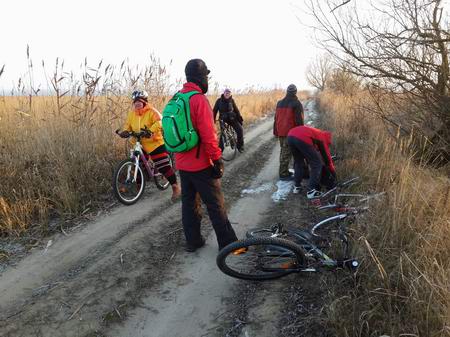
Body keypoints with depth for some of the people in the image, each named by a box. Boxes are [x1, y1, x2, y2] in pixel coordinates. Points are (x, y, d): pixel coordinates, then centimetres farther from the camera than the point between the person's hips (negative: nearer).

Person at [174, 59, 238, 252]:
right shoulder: (199, 100, -18)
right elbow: (208, 135, -22)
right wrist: (218, 160, -15)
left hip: (182, 164, 8)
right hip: (201, 164, -8)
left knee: (189, 202, 15)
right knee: (215, 205, 3)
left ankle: (193, 241, 25)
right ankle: (227, 243, 13)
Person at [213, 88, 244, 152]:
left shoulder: (231, 100, -2)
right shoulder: (219, 100, -6)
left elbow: (236, 110, 4)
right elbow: (214, 111, -4)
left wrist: (240, 118, 0)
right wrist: (213, 120, -10)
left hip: (232, 118, 1)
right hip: (223, 119, -1)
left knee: (240, 129, -18)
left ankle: (240, 146, -3)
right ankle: (220, 149, 8)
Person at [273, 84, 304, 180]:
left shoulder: (279, 103, 12)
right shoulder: (296, 104, -9)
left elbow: (276, 119, 16)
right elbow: (299, 120, -12)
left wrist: (276, 132, 22)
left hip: (281, 132, 7)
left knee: (283, 151, 18)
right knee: (287, 153, -3)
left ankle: (284, 171, 26)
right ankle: (283, 174, 0)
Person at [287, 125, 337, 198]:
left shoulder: (316, 133, 41)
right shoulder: (323, 138, 24)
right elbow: (327, 158, 27)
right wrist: (333, 174, 38)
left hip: (290, 136, 7)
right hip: (303, 139, -7)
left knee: (298, 162, 30)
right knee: (317, 164, 11)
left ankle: (297, 186, 33)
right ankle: (311, 191, 10)